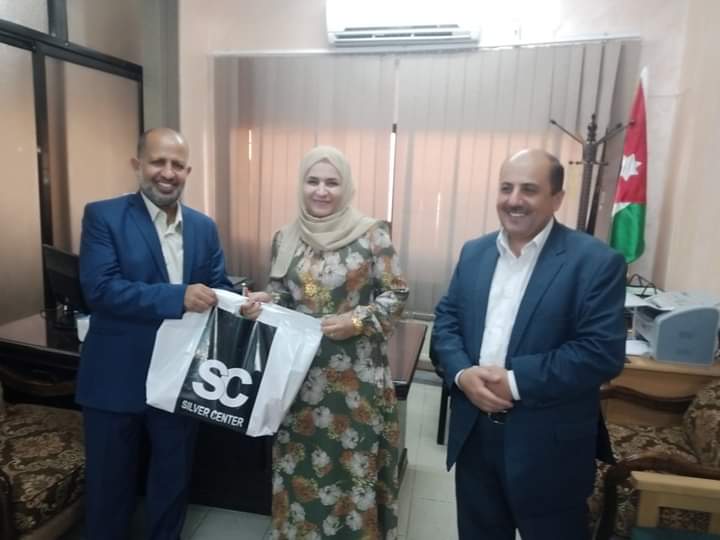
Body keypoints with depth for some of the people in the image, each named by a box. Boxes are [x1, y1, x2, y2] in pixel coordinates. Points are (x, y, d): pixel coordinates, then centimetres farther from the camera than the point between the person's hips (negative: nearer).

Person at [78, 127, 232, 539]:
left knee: (174, 479, 22)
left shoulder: (204, 227, 5)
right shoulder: (103, 215, -8)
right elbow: (99, 288, -20)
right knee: (110, 485, 18)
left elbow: (219, 288, 4)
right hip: (117, 378, -3)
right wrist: (178, 296, -29)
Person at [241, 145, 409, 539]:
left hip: (355, 376, -3)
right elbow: (281, 295, 11)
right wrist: (263, 302, -10)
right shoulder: (285, 238, 4)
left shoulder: (372, 234, -8)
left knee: (354, 466, 9)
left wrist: (358, 320, -19)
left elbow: (396, 294, -5)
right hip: (300, 373, 4)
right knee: (300, 466, 16)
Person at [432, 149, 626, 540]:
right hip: (473, 434, 5)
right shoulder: (474, 253, 5)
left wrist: (516, 381, -22)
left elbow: (603, 352, -18)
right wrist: (461, 373, -13)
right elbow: (446, 321, 6)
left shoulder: (596, 261, -12)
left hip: (549, 445, -4)